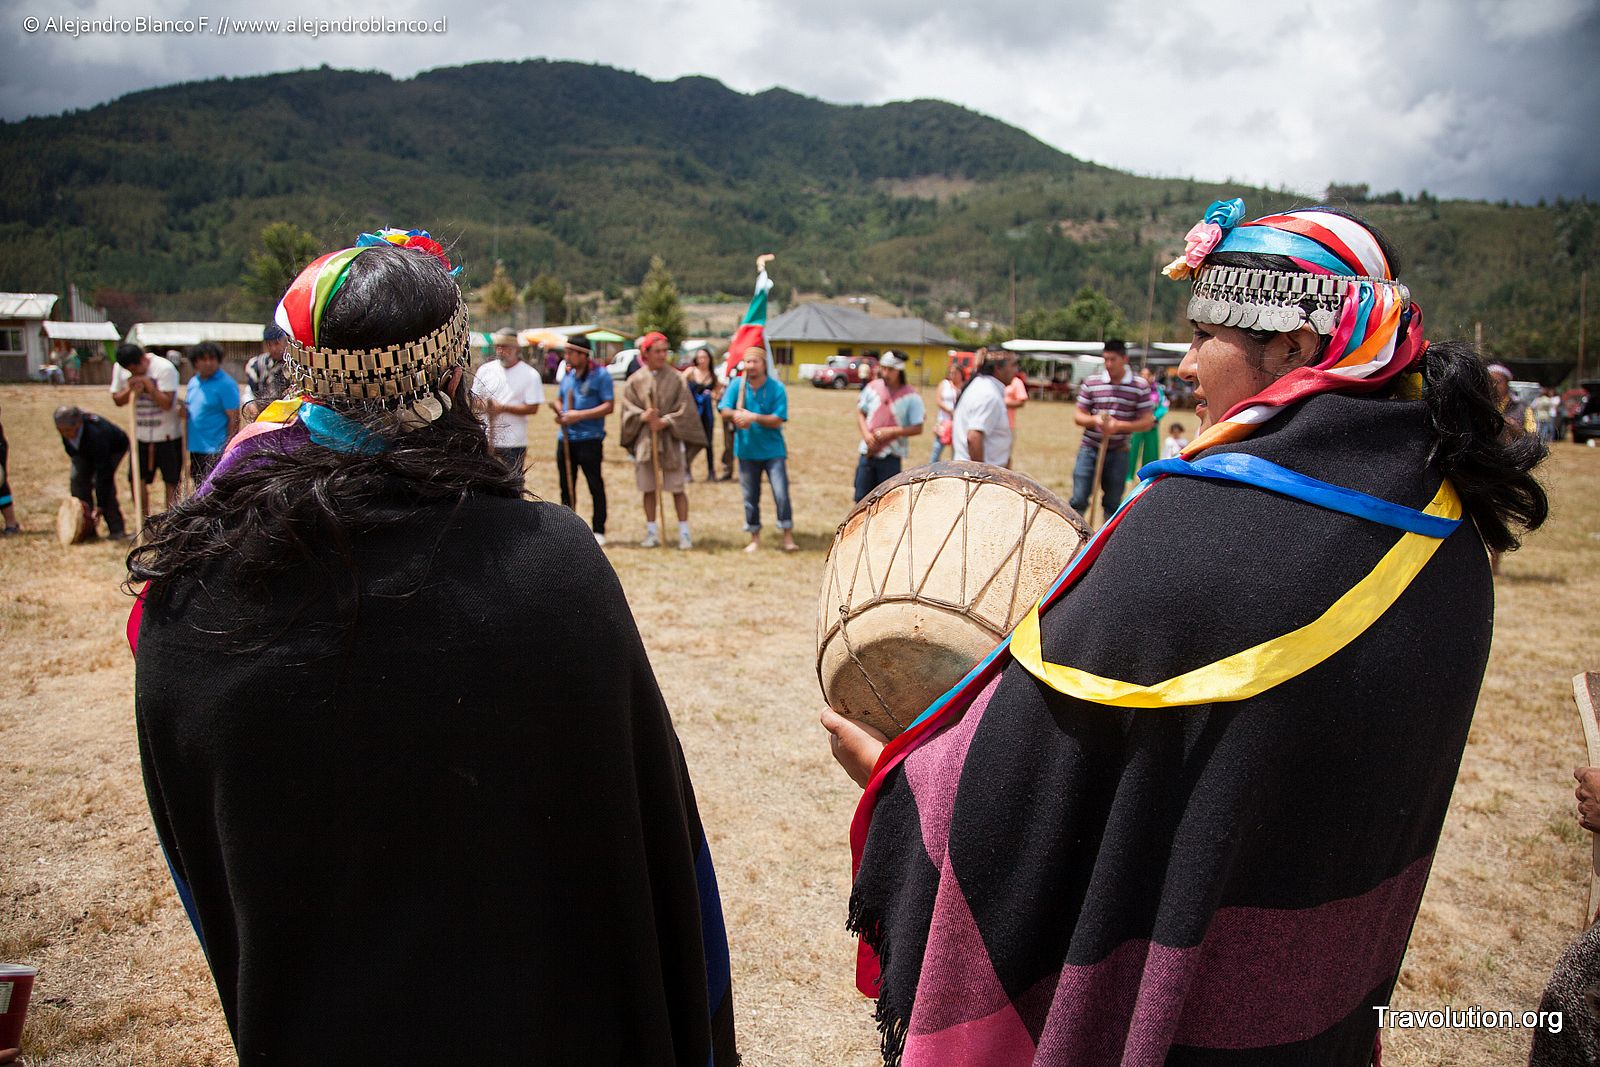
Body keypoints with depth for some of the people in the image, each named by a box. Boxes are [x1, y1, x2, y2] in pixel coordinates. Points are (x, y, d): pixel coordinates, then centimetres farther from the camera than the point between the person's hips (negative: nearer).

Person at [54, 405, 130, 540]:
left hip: (114, 449, -6)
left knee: (101, 482, -23)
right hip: (83, 450, 6)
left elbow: (104, 473, -41)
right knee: (78, 478, -10)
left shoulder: (95, 434, -44)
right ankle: (86, 528, -1)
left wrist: (100, 507, -40)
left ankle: (117, 530, -15)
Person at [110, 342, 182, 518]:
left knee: (171, 482, 3)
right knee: (138, 480, 4)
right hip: (140, 435, 5)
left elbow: (167, 403, -19)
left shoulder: (164, 368, -16)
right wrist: (131, 390, -12)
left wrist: (147, 384, -25)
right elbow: (117, 400, 6)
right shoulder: (120, 368, 0)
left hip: (167, 434, -5)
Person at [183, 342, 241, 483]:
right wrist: (184, 411, 2)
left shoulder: (226, 384, -11)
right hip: (195, 448, 8)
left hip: (216, 450, -8)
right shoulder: (193, 382, 13)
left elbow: (233, 419, -14)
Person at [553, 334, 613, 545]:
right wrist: (560, 413, 1)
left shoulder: (600, 374, -7)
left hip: (589, 438, -6)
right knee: (566, 485, 11)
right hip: (565, 438, 6)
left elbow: (609, 405, -12)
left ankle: (599, 531, 9)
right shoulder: (567, 373, 13)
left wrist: (580, 415, -18)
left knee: (595, 485, 0)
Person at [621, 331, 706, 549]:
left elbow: (685, 409, -4)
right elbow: (628, 408, 2)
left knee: (677, 489, 0)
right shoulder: (635, 380, 3)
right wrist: (643, 417, -17)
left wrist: (664, 421, -15)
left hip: (671, 439, -2)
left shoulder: (676, 378, -1)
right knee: (649, 489, 8)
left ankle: (684, 533, 9)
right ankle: (652, 532, 20)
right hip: (644, 439, 2)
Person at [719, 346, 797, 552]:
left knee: (781, 494, -11)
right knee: (750, 497, 9)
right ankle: (755, 538, 23)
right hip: (747, 450, 3)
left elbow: (777, 420, -13)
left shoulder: (777, 388, -8)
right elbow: (724, 411, -3)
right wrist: (735, 414, -26)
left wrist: (753, 417, -25)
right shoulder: (736, 385, 0)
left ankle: (788, 537, -1)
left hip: (773, 450, -3)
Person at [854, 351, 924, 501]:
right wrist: (866, 434, -6)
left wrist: (891, 431, -20)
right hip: (867, 453, 4)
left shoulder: (911, 396, -10)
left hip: (891, 456, -4)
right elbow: (860, 413, 12)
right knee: (861, 498, 10)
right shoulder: (872, 387, 1)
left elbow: (917, 428, -9)